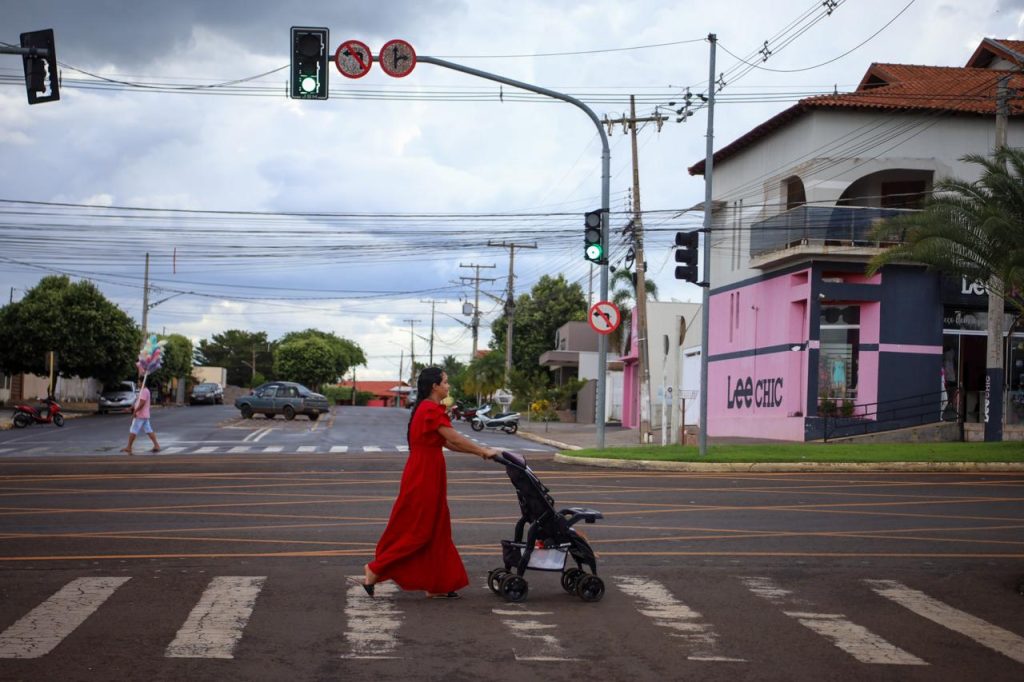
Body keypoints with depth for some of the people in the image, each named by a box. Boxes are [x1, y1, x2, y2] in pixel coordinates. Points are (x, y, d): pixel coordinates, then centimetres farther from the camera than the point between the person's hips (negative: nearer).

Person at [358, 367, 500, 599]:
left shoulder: (427, 409, 14)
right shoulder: (431, 410, -17)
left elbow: (447, 442, 14)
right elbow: (454, 439, -18)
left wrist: (480, 451, 11)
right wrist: (483, 451, -7)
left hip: (427, 477, 10)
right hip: (423, 478, -10)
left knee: (435, 531, 12)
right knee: (415, 531, -2)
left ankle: (437, 585, 17)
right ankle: (376, 569, 6)